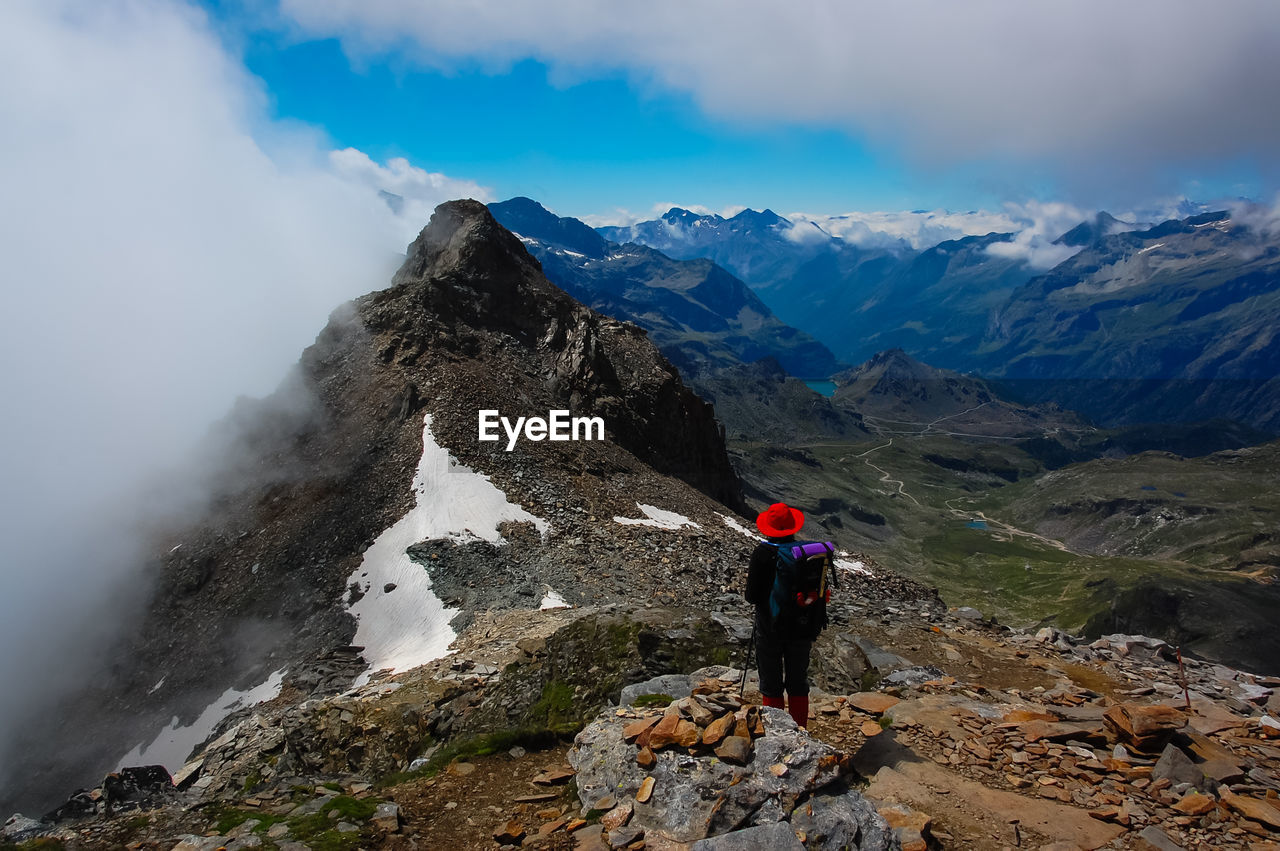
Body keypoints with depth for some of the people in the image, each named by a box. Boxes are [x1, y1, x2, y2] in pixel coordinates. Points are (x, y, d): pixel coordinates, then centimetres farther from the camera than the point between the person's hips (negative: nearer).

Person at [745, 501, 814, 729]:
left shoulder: (762, 553, -16)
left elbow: (752, 597, -14)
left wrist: (750, 581, 8)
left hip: (770, 628, -3)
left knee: (771, 684, 10)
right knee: (798, 682, 17)